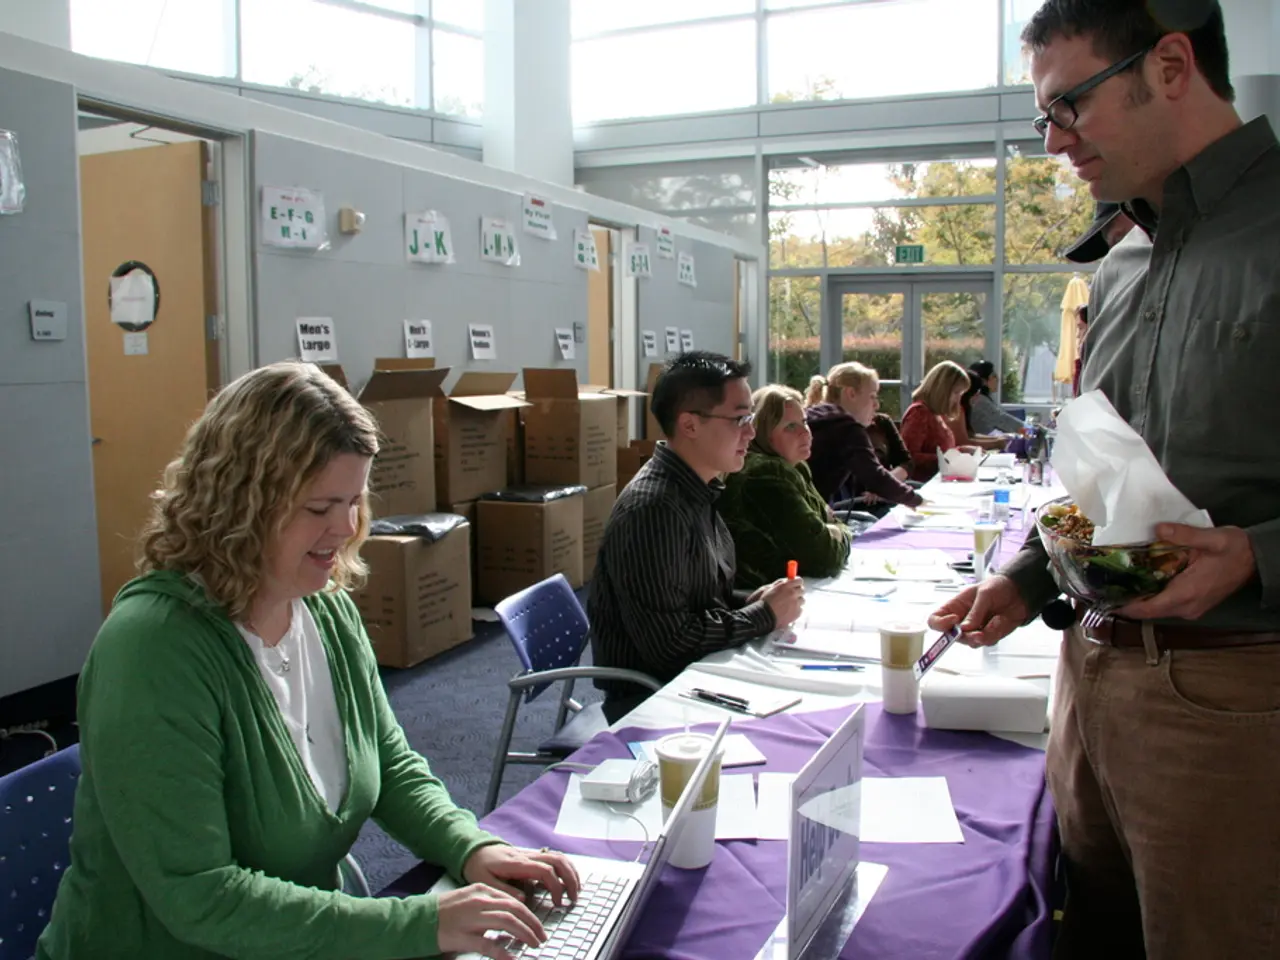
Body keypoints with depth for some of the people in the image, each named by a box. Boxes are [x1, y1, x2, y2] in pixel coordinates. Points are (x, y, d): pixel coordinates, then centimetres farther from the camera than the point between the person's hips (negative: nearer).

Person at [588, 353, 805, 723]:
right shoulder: (653, 508, -23)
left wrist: (749, 601, -2)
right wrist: (764, 616, -14)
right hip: (651, 697, -8)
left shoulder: (697, 491, 6)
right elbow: (669, 643, -24)